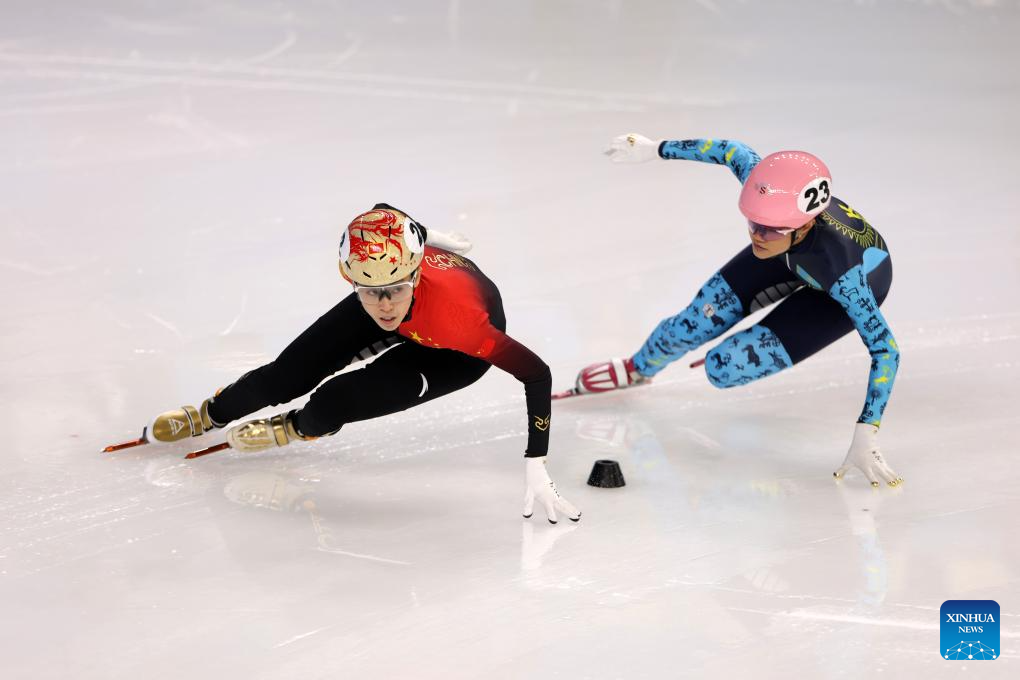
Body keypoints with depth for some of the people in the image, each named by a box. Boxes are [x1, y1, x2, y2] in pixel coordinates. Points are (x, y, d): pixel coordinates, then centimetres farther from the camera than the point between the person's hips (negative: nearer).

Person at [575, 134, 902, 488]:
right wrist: (654, 148, -2)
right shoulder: (762, 184, -35)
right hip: (793, 259, 4)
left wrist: (865, 436, -42)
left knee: (724, 369, -16)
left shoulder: (843, 273, -45)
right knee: (693, 325, -1)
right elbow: (732, 151, -14)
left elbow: (885, 349, -38)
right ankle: (637, 368, 34)